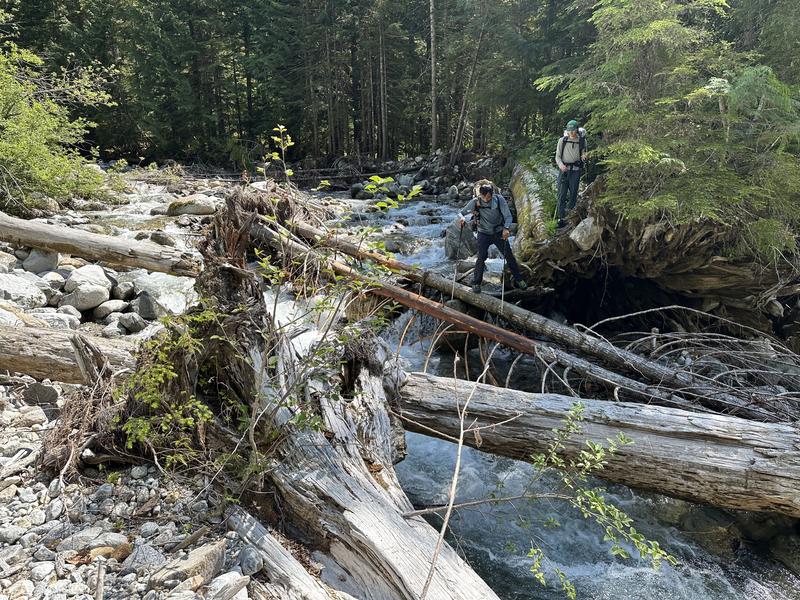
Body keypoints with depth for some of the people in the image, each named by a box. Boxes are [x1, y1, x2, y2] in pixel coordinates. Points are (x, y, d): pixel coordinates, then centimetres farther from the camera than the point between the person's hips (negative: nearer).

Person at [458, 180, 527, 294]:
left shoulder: (499, 199, -16)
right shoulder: (475, 202, -16)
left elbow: (508, 216, -15)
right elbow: (461, 212, -9)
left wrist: (506, 228, -34)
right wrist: (462, 218, -33)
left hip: (499, 232, 1)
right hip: (484, 234, -1)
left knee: (509, 256, 7)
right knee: (482, 257, -12)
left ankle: (518, 279, 24)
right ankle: (476, 282, 4)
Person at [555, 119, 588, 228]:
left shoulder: (582, 141, 6)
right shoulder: (562, 140, 4)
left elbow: (583, 154, 16)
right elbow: (557, 156, 4)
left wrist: (584, 157, -9)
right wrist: (561, 165, -16)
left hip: (576, 170, 1)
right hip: (564, 170, -1)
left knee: (573, 194, 4)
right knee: (562, 195, -6)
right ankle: (561, 218, -6)